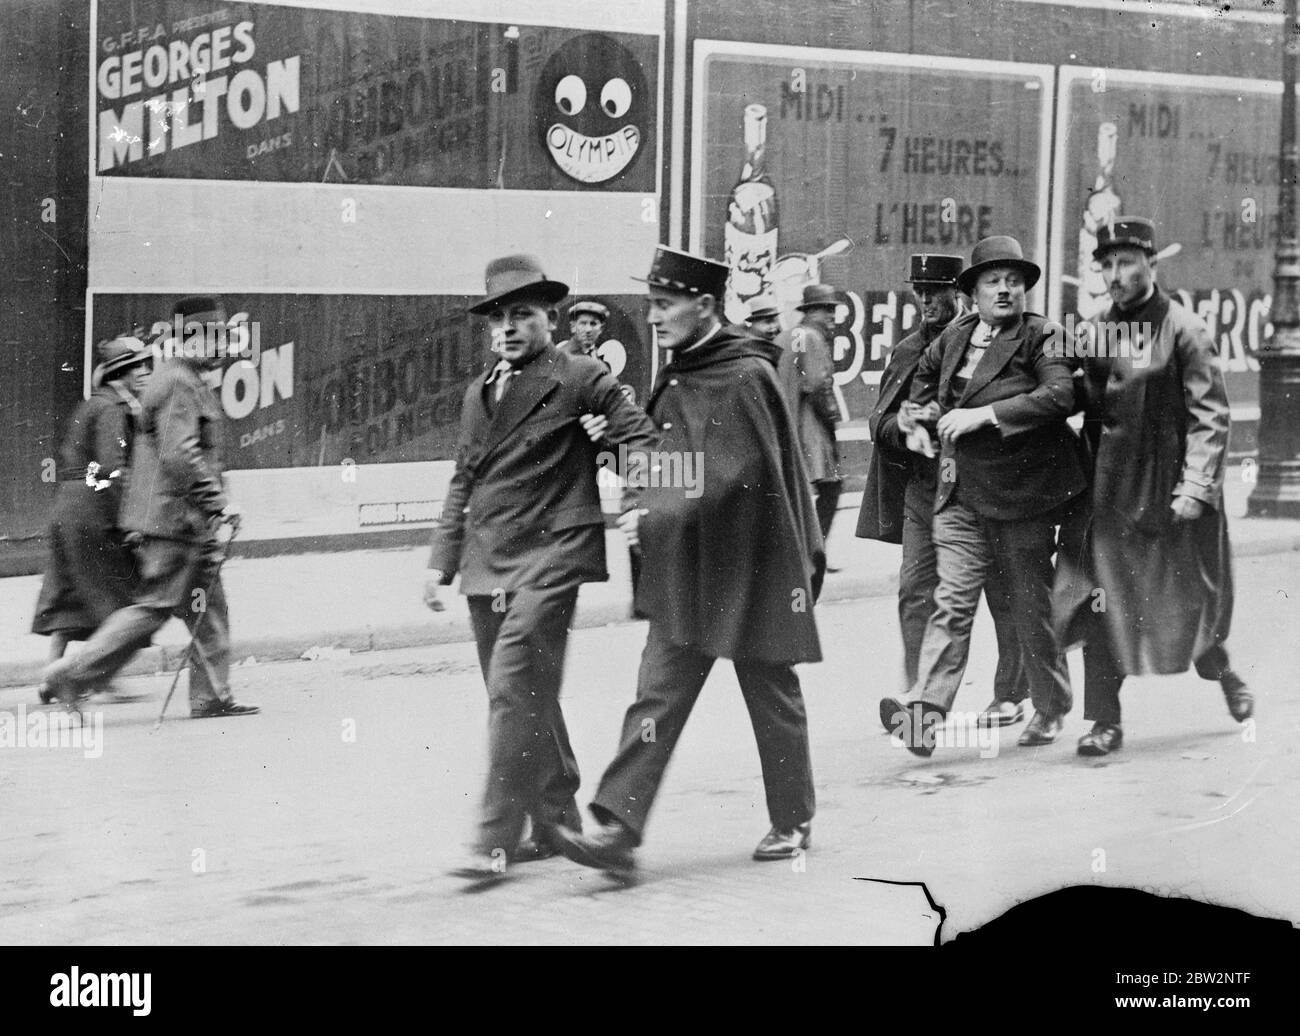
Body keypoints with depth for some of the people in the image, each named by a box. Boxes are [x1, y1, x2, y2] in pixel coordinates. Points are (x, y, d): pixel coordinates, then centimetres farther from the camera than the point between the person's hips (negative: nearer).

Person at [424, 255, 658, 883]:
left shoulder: (581, 379, -2)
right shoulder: (478, 394, 17)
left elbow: (642, 441, -1)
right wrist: (443, 560, 16)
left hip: (548, 559, -7)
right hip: (486, 565, 7)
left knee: (515, 690, -15)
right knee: (527, 700, 12)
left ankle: (497, 839, -14)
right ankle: (556, 823, 23)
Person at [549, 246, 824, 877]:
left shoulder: (748, 377, -14)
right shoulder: (673, 380, 11)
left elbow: (736, 478, -22)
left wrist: (655, 518, -24)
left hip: (751, 568, -7)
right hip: (683, 571, 7)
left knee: (773, 698, 9)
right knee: (657, 696, -3)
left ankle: (792, 822, 25)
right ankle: (618, 829, -9)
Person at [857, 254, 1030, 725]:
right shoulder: (906, 353, 12)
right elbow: (879, 420, 12)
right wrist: (903, 424, -10)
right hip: (922, 487, 4)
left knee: (1002, 593, 6)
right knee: (915, 591, -5)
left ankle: (1010, 695, 19)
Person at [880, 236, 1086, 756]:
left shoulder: (1040, 336, -6)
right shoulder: (954, 336, 9)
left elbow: (1060, 394, -23)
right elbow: (926, 372, 32)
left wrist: (984, 414, -24)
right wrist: (918, 417, 15)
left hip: (1023, 492, -4)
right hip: (961, 492, 4)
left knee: (1031, 606, 8)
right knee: (952, 601, -7)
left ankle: (1052, 708, 27)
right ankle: (926, 711, -17)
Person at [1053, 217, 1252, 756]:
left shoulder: (1182, 329, -9)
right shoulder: (1095, 332, 6)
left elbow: (1210, 414, -11)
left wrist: (1196, 486, -18)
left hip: (1170, 487, -4)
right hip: (1109, 489, 4)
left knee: (1189, 597, 9)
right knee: (1102, 603, -4)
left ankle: (1221, 669, 39)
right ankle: (1105, 721, 2)